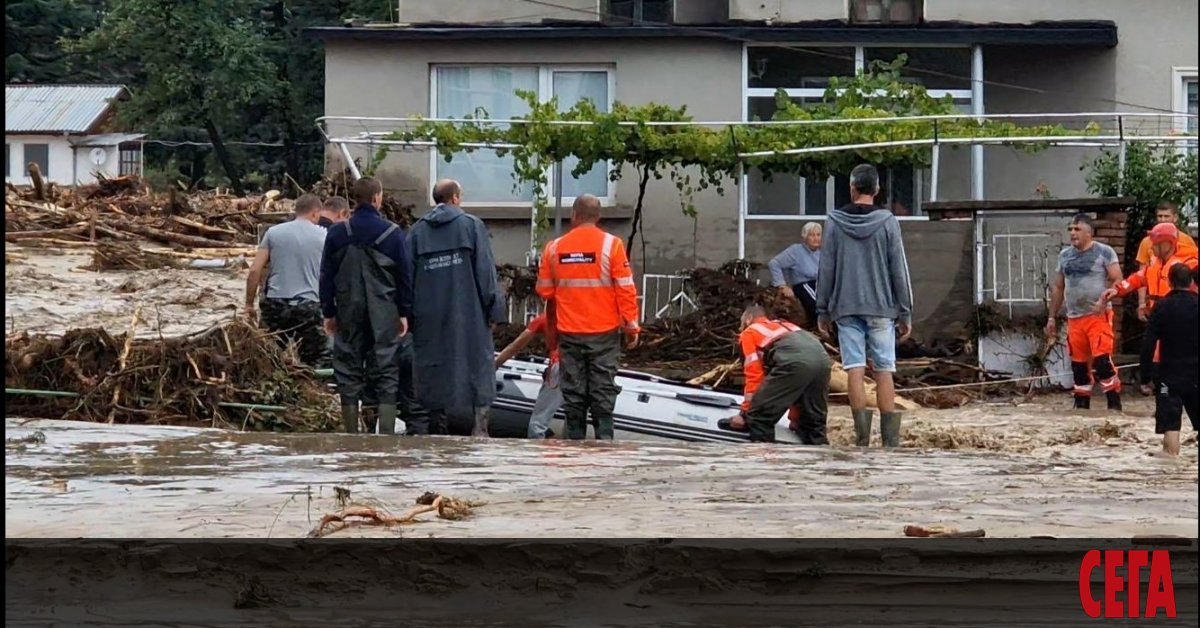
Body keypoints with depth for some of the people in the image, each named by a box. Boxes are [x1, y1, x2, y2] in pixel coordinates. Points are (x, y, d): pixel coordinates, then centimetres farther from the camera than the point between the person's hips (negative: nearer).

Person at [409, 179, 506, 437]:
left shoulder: (417, 231, 9)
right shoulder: (472, 225, -1)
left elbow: (407, 273, 8)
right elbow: (486, 269, -6)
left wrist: (411, 314, 12)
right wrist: (494, 308, -2)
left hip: (429, 316, 3)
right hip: (468, 314, -3)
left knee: (434, 368, 8)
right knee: (478, 366, 0)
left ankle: (437, 428, 7)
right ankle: (480, 429, -8)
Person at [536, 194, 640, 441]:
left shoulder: (554, 248, 0)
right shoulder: (611, 244, -7)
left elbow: (545, 291, 7)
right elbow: (626, 289, -9)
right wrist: (632, 326, -3)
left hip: (569, 333, 2)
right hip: (604, 331, -2)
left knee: (573, 390, 8)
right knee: (603, 391, 2)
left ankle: (575, 441, 10)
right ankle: (604, 439, -1)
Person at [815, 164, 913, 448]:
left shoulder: (836, 222, 1)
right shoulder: (888, 222, -2)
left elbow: (826, 269, 2)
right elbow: (899, 270, -1)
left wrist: (822, 310, 9)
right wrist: (905, 312, 5)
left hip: (846, 308, 0)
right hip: (881, 307, 0)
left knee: (855, 370, 0)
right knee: (884, 371, 2)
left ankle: (862, 437, -6)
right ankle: (890, 440, -1)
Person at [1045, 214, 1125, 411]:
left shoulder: (1104, 252, -2)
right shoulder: (1065, 255, 15)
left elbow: (1117, 280, -6)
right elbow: (1058, 287, 19)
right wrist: (1052, 317, 16)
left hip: (1098, 316, -6)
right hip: (1074, 317, 6)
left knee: (1102, 359, -15)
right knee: (1078, 364, 7)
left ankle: (1114, 404, -10)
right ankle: (1081, 405, 14)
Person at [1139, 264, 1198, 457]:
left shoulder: (1162, 307, -6)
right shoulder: (1196, 305, -1)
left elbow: (1148, 345, -8)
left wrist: (1146, 379, -3)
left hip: (1170, 375, -2)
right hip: (1195, 375, 2)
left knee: (1170, 425, -3)